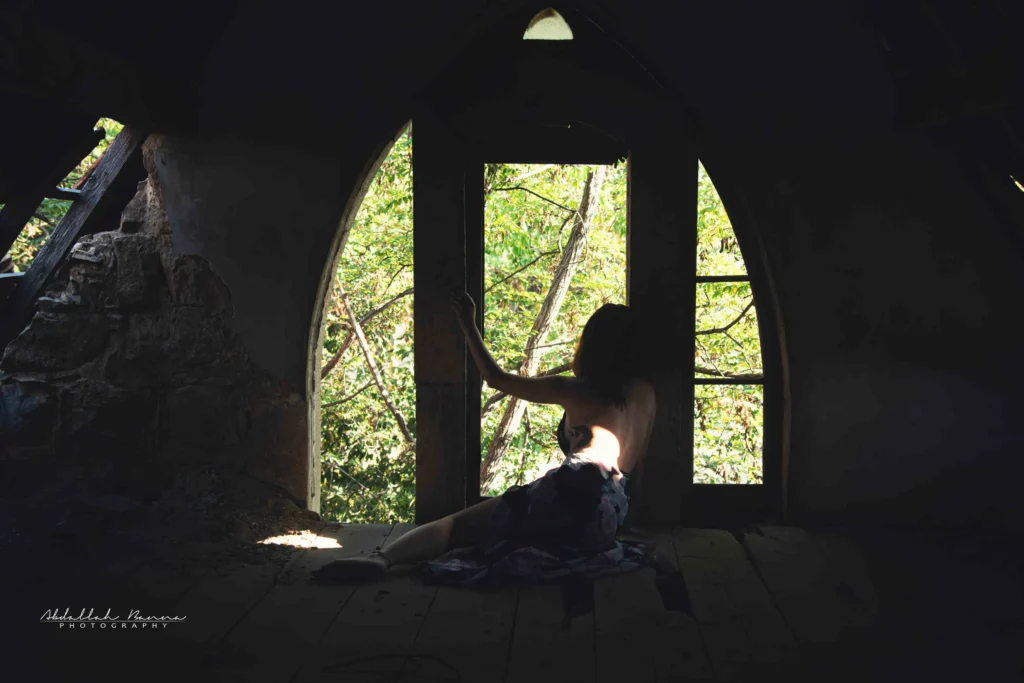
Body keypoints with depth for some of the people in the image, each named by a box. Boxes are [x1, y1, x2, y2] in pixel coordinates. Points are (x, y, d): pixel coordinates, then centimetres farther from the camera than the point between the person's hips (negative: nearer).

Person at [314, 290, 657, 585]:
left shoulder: (576, 391, 8)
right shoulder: (646, 394, 21)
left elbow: (495, 378, 17)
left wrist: (468, 324, 26)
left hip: (575, 496, -6)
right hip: (608, 516, 6)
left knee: (459, 523, -7)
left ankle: (382, 558, -33)